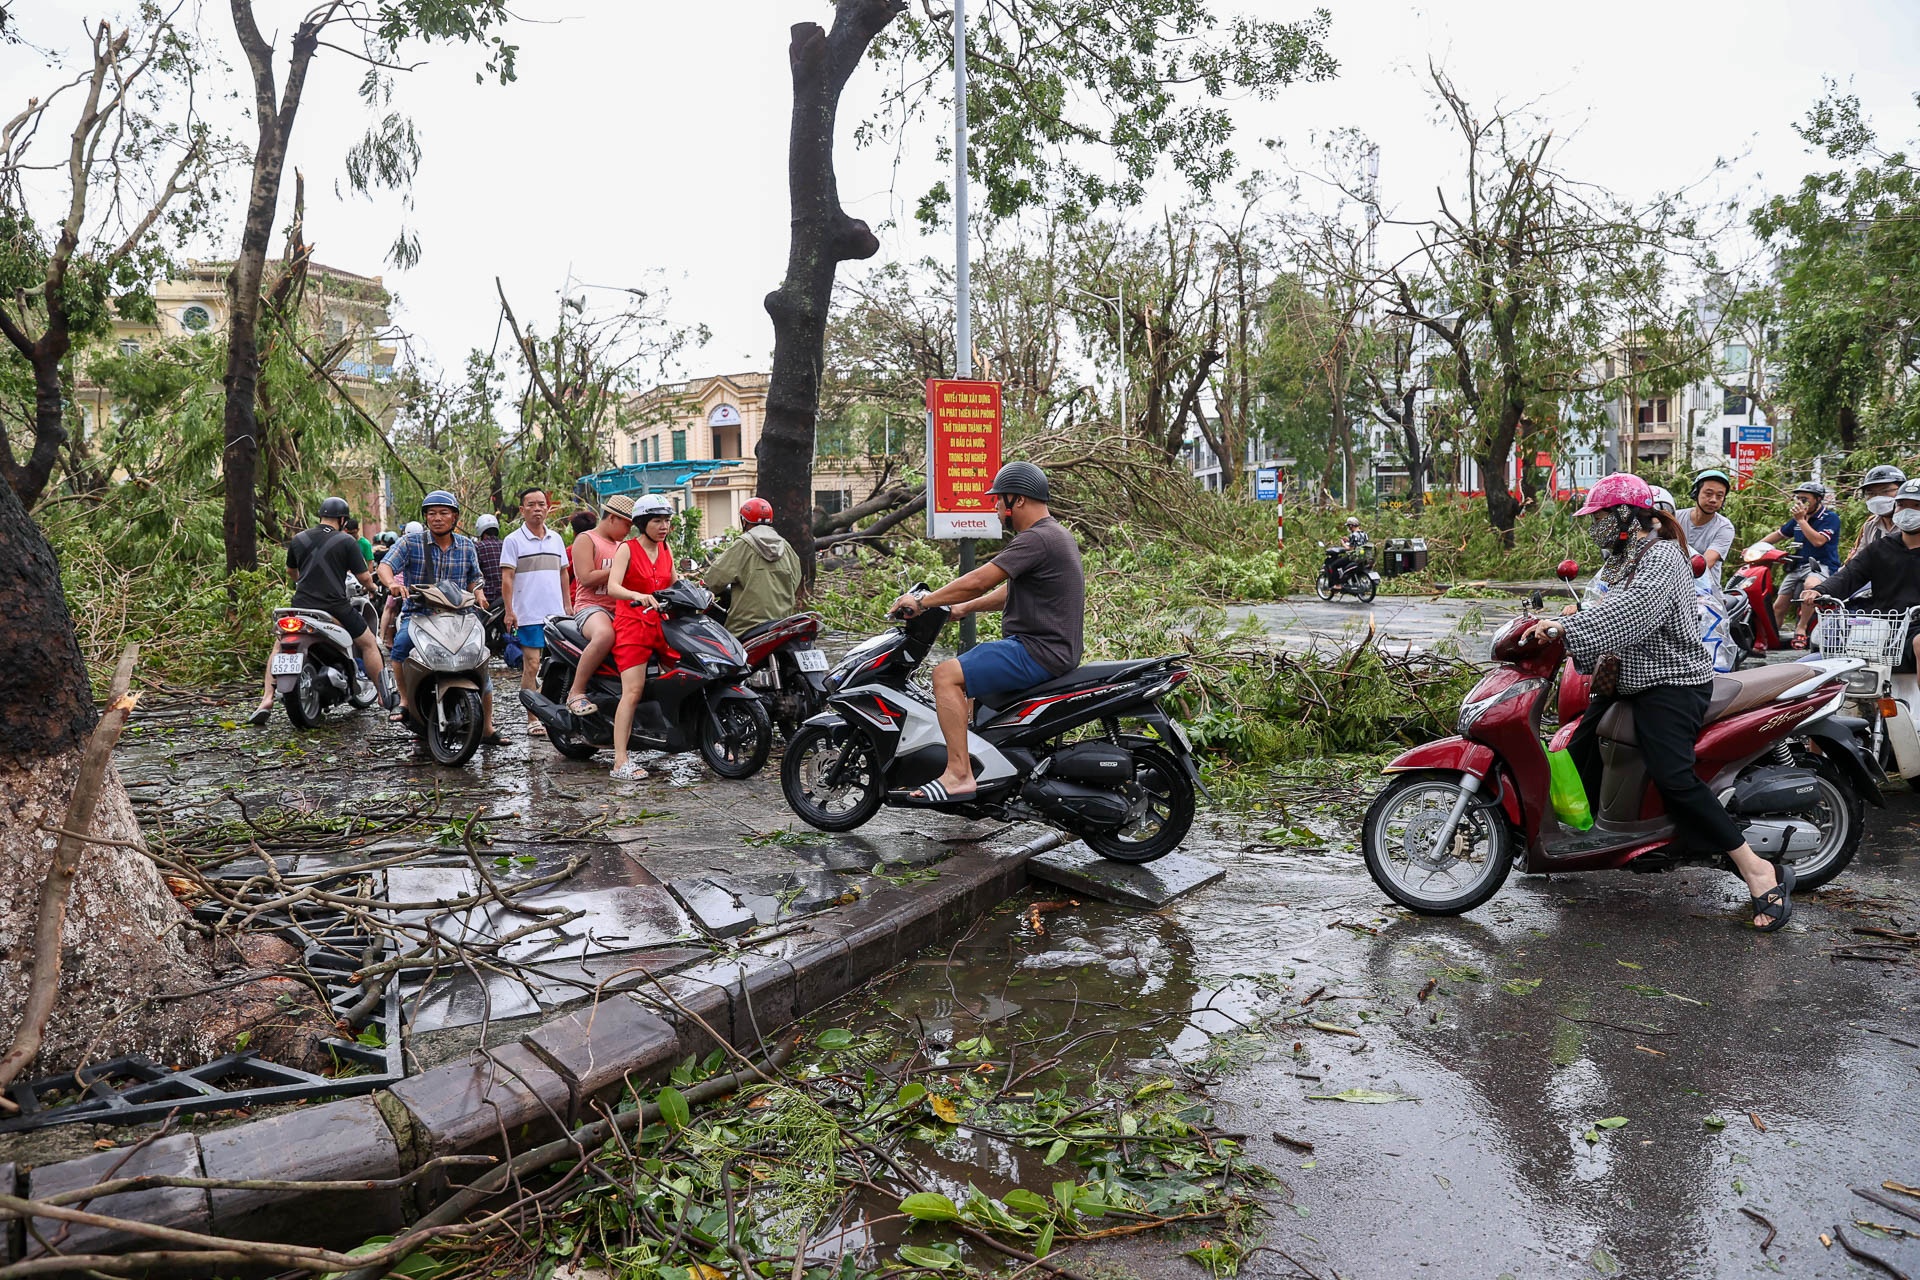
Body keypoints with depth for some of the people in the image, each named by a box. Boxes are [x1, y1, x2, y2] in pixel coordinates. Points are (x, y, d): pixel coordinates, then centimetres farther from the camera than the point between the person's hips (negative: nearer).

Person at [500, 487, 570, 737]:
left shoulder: (556, 539, 13)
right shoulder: (513, 541, -1)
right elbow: (507, 578, -6)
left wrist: (568, 608, 15)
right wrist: (508, 611, -14)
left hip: (556, 614, 5)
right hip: (528, 615, -5)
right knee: (531, 666, -5)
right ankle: (532, 719, 0)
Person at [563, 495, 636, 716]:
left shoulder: (621, 545, 26)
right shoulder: (586, 540, 2)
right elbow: (586, 578, -12)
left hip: (620, 607, 8)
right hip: (591, 607, -8)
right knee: (605, 635, -39)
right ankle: (576, 692, -29)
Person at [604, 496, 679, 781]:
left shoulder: (666, 549, 15)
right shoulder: (627, 549, -3)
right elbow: (612, 588, -16)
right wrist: (638, 596, -34)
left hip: (661, 625, 6)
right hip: (632, 625, -6)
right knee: (633, 691, -17)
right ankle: (620, 763, -19)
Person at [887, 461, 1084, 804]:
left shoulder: (1037, 539, -17)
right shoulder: (1054, 533, 17)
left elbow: (978, 581, -21)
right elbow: (1010, 590, 24)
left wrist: (922, 602, -10)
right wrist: (963, 608, 20)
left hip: (1038, 652, -11)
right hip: (1053, 648, 11)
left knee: (946, 675, -18)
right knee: (960, 669, 26)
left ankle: (959, 775, -22)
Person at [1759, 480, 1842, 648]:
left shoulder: (1831, 518, -4)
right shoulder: (1798, 519, 17)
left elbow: (1818, 540, -18)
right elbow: (1778, 535, 28)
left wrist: (1801, 520, -14)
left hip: (1822, 567, -8)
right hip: (1798, 568, 8)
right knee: (1779, 606, 0)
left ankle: (1801, 628, -31)